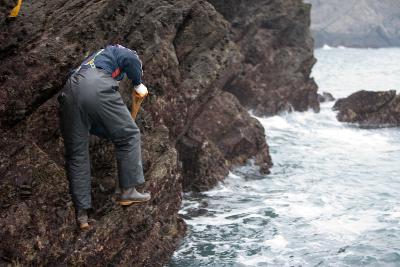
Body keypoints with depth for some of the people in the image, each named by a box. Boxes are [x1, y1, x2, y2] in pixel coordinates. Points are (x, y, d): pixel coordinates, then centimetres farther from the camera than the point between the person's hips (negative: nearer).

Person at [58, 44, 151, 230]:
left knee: (76, 154, 11)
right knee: (129, 135, 12)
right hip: (96, 87, -6)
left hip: (68, 92, 6)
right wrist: (138, 84, 18)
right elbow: (130, 59, 2)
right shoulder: (116, 51, 30)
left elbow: (90, 122, 41)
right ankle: (127, 191, 13)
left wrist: (111, 134, 46)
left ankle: (81, 214, 12)